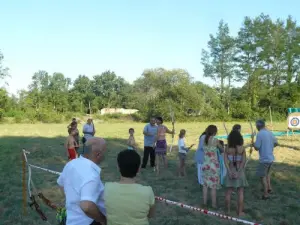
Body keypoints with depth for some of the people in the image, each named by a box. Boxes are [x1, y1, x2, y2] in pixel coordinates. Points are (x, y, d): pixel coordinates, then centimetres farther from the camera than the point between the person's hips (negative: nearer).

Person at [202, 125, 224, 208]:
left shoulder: (204, 139, 1)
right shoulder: (215, 140, -13)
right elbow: (222, 149, 2)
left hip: (206, 164, 5)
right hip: (214, 165, -5)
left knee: (205, 184, 15)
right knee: (214, 185, 5)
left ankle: (205, 201, 24)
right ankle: (214, 203, 14)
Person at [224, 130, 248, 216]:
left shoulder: (227, 148, -4)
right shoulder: (242, 148, -8)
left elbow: (225, 161, -10)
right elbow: (243, 161, -14)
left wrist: (230, 172, -12)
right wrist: (238, 172, -14)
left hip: (230, 171, 1)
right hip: (239, 171, -1)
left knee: (228, 192, 11)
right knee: (240, 192, 9)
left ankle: (228, 210, 19)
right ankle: (240, 211, 15)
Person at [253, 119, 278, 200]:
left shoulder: (260, 134, -18)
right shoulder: (270, 133, 3)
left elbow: (257, 148, -16)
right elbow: (276, 143, 17)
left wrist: (253, 143, 3)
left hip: (264, 159, -8)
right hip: (271, 158, 8)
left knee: (262, 176, 4)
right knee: (267, 173, 28)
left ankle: (266, 194, 9)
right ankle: (269, 188, 37)